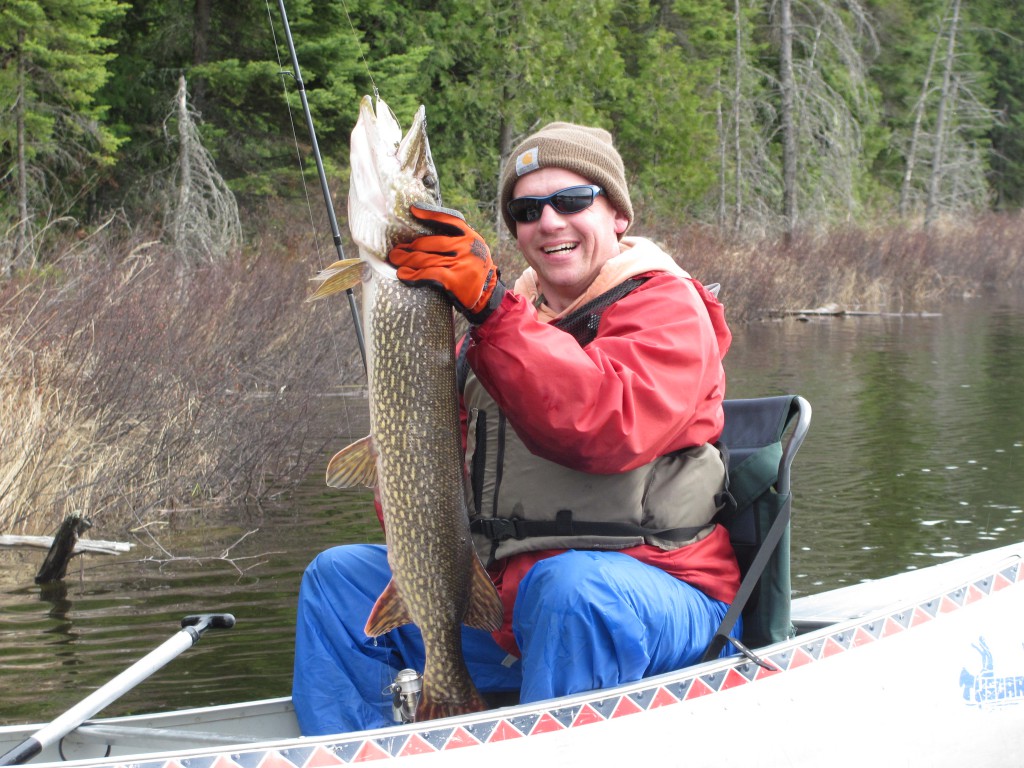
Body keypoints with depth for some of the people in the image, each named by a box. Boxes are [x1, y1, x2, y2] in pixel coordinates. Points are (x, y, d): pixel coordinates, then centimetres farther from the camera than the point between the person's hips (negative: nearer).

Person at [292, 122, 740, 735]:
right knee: (339, 576, 3)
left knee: (571, 584, -40)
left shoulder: (664, 306, -5)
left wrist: (490, 306, -30)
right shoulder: (514, 312, 19)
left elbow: (606, 427, -27)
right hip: (502, 603, 8)